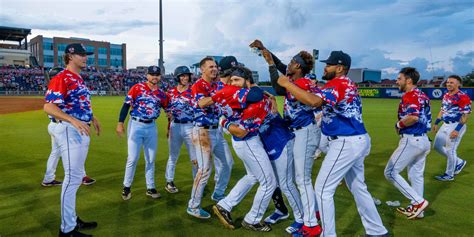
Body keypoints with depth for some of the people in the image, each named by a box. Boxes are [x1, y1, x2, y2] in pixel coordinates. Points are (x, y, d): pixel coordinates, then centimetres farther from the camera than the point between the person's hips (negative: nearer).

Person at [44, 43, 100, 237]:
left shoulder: (78, 79, 17)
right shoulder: (62, 78, -13)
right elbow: (48, 106, -21)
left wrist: (92, 118, 23)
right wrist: (73, 120, -32)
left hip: (82, 131, 10)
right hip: (69, 131, -10)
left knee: (76, 176, 17)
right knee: (73, 177, -8)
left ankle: (71, 219, 30)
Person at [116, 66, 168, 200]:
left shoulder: (161, 93, 6)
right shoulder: (137, 88, -6)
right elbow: (126, 105, -8)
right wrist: (120, 123, -15)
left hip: (151, 127, 4)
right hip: (136, 125, -4)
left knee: (150, 159, 10)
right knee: (133, 158, -3)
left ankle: (150, 188, 22)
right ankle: (126, 187, 16)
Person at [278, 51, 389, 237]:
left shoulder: (337, 83, -16)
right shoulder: (348, 84, 16)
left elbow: (314, 101, -33)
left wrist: (287, 84, -26)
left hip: (346, 143, -10)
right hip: (359, 140, 10)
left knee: (323, 188, -1)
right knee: (358, 187, 21)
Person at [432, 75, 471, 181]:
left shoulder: (463, 97, -17)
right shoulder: (446, 95, 10)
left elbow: (466, 115, -20)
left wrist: (457, 130, -24)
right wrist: (436, 123, 17)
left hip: (456, 126, -9)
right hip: (445, 125, 9)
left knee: (450, 150, -1)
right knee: (437, 146, 14)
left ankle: (449, 175, 15)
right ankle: (459, 162, 32)